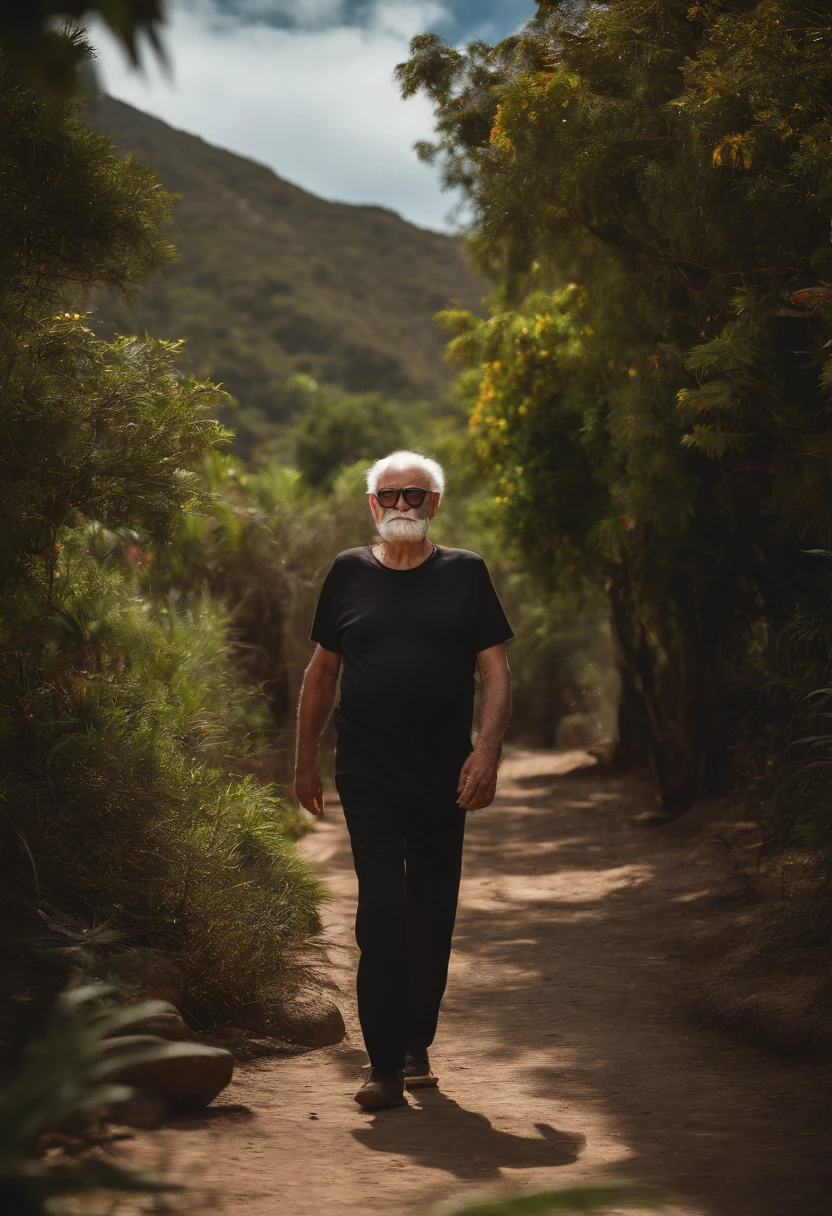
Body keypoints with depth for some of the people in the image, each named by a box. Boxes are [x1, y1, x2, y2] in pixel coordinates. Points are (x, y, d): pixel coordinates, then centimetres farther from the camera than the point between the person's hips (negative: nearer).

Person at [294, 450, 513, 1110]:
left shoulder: (465, 574, 6)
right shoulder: (349, 573, 9)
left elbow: (496, 672, 4)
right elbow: (322, 672, 15)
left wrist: (487, 752, -9)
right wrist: (306, 760, 14)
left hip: (444, 778, 1)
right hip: (367, 776, -1)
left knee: (433, 919, 9)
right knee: (382, 914, -9)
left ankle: (417, 1046, 25)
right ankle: (385, 1064, -5)